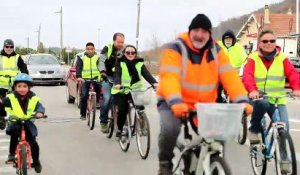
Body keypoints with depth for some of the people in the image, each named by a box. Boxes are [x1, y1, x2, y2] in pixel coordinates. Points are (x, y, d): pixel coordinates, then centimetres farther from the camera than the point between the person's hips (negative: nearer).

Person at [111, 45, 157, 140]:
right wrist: (117, 84, -41)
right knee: (122, 109, -18)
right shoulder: (120, 62, -4)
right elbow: (117, 74, -19)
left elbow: (146, 74, -13)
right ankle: (119, 129, 5)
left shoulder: (139, 63, 1)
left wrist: (154, 83, -33)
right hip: (121, 91, -2)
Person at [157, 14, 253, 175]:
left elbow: (230, 76, -9)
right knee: (170, 128, -31)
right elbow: (169, 77, -27)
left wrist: (242, 100, -25)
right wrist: (175, 102, -45)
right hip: (176, 104, -4)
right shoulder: (175, 49, -12)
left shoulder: (216, 51, 2)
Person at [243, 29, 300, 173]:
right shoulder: (253, 59, -2)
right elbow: (247, 76, -18)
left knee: (284, 126, -14)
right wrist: (252, 90, -39)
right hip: (258, 98, -2)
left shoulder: (282, 58, 4)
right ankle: (254, 130, -10)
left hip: (277, 100, 2)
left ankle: (285, 159, 5)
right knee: (262, 104, -37)